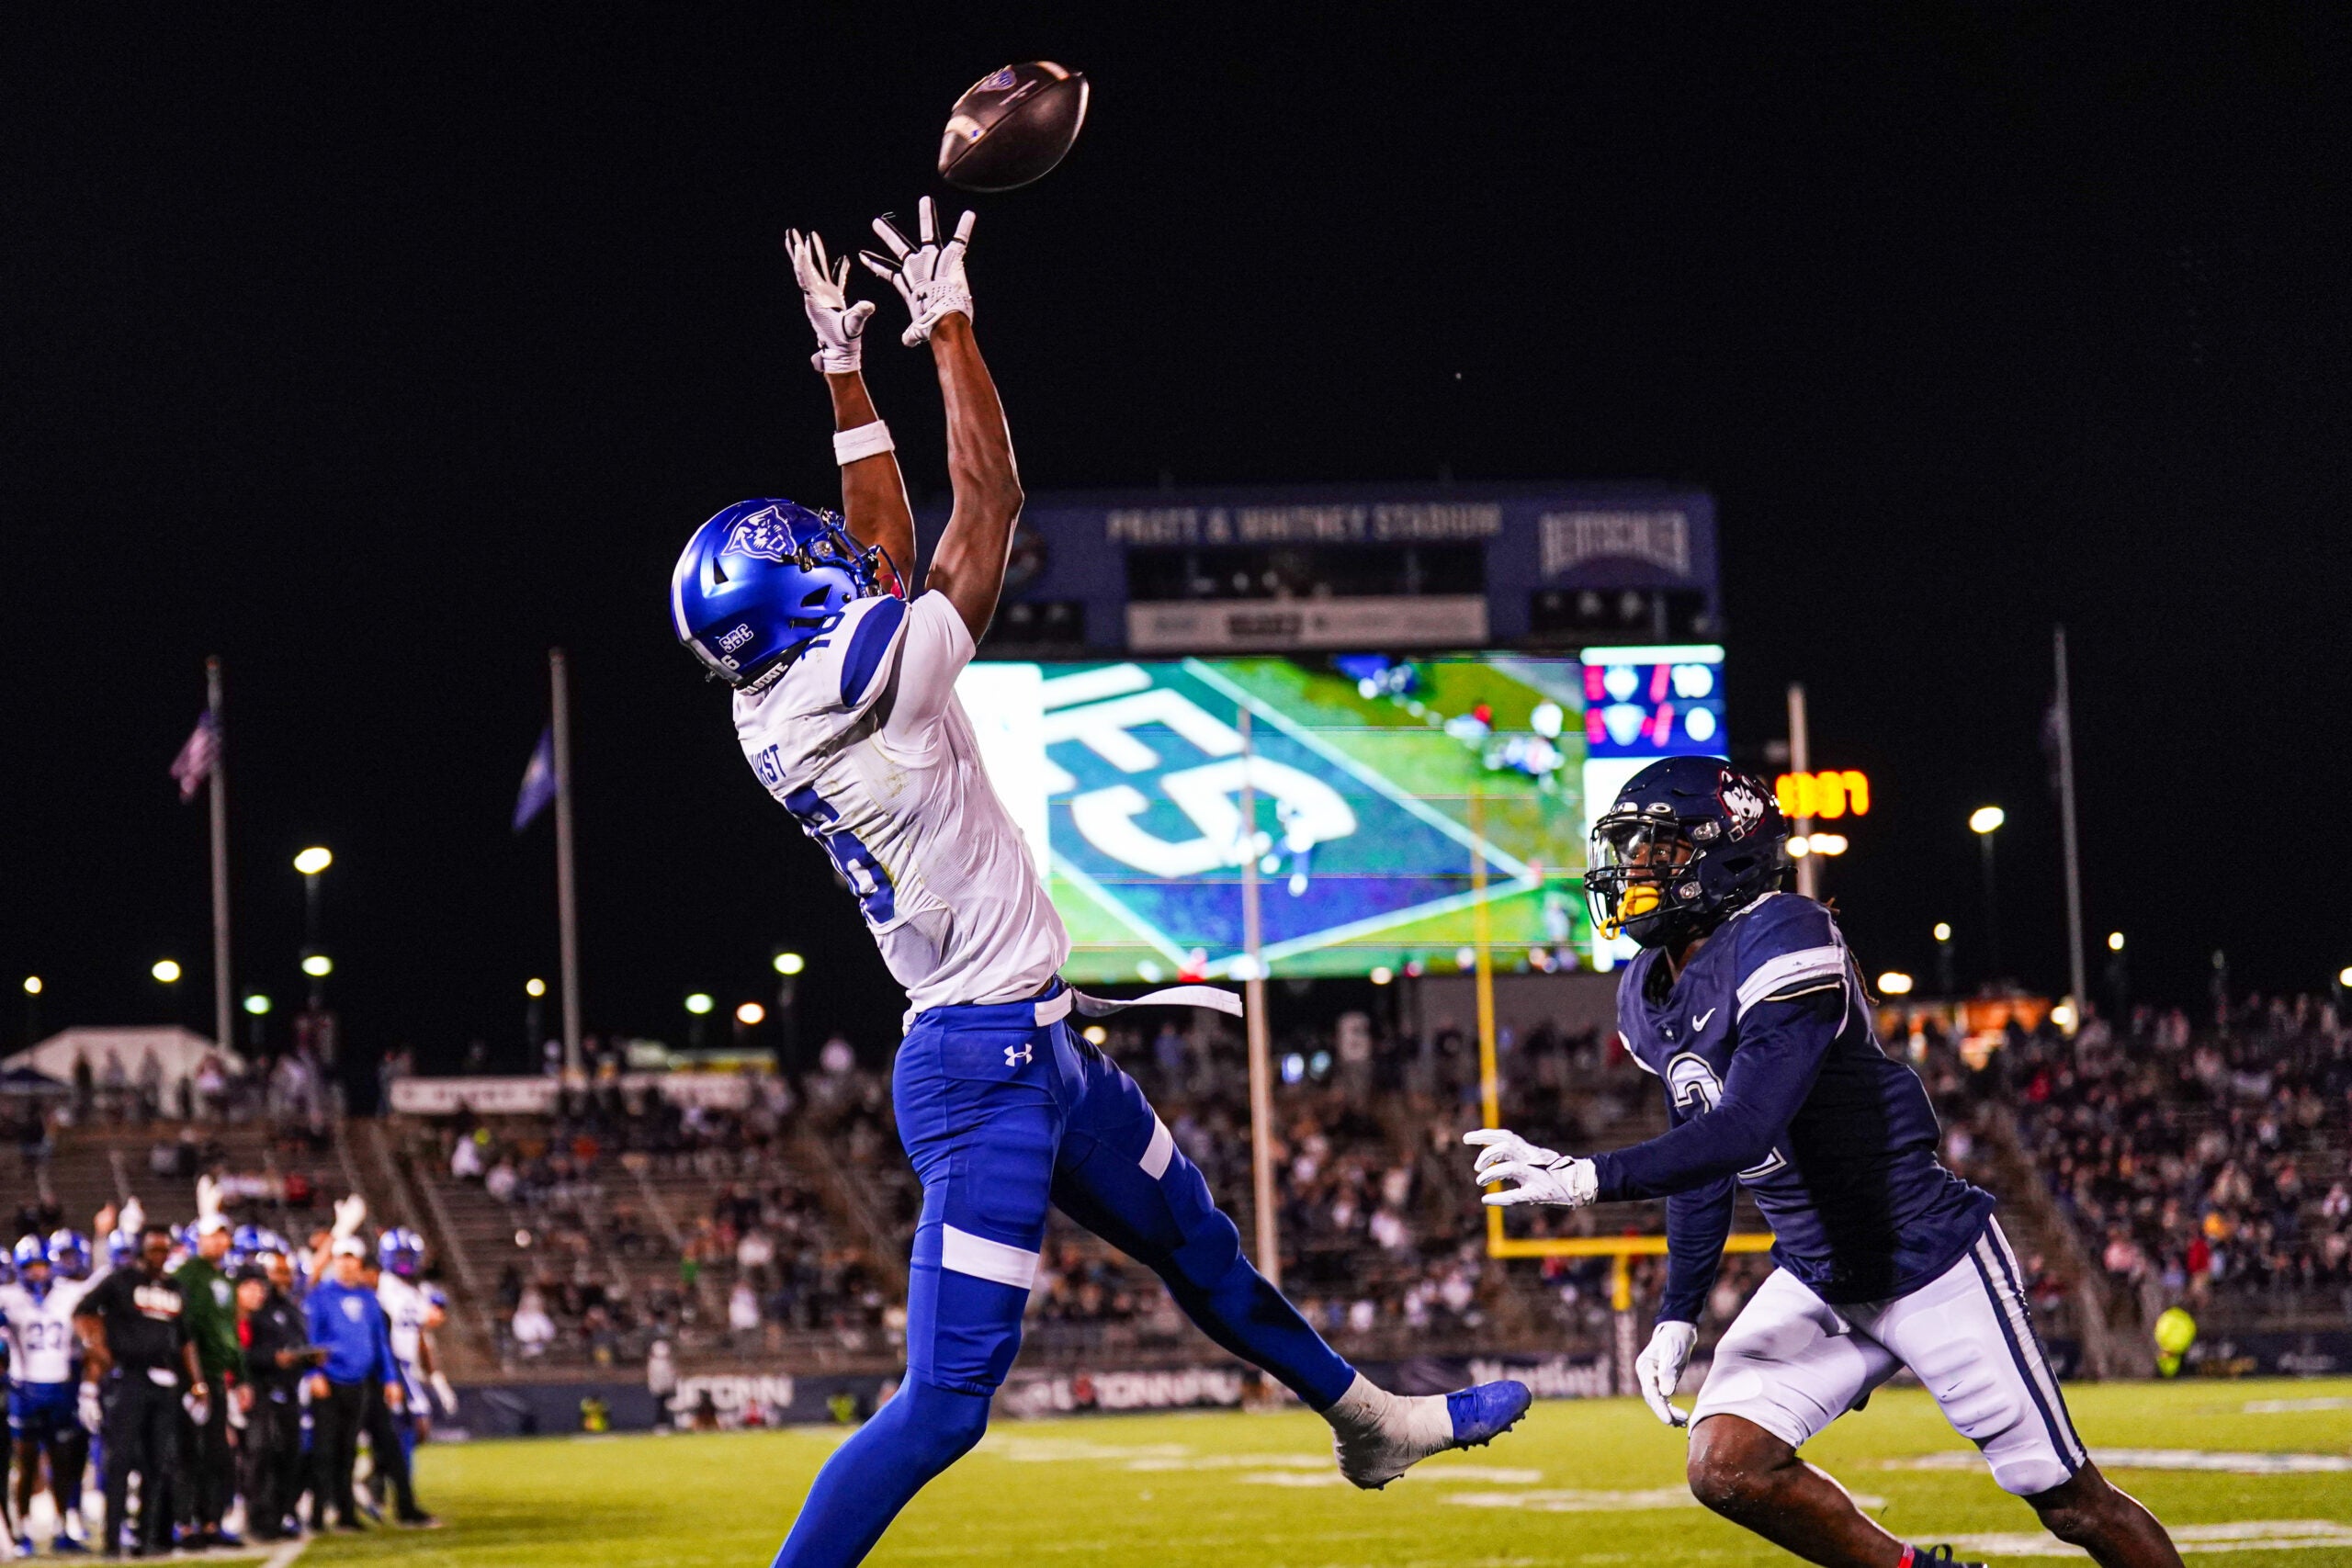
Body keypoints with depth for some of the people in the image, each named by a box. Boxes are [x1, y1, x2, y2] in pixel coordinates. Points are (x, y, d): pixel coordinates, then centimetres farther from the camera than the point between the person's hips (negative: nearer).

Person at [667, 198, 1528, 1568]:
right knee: (945, 1402, -12)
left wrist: (844, 367, 20)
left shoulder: (775, 711, 4)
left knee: (1200, 1247, 28)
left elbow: (884, 555, 19)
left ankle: (1368, 1419, 47)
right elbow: (993, 503, -12)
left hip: (1034, 1049, 11)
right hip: (986, 1067, -11)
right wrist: (947, 317, -2)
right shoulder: (863, 682, -20)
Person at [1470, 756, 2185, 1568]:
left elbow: (1743, 1134, -31)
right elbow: (1701, 1152, 15)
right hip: (1816, 1279, 8)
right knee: (1726, 1467, -9)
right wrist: (1677, 1316, 13)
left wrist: (1588, 1178, -34)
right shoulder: (1648, 996, 5)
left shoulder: (1784, 946, -23)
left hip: (1928, 1258, -8)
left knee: (2073, 1502, 0)